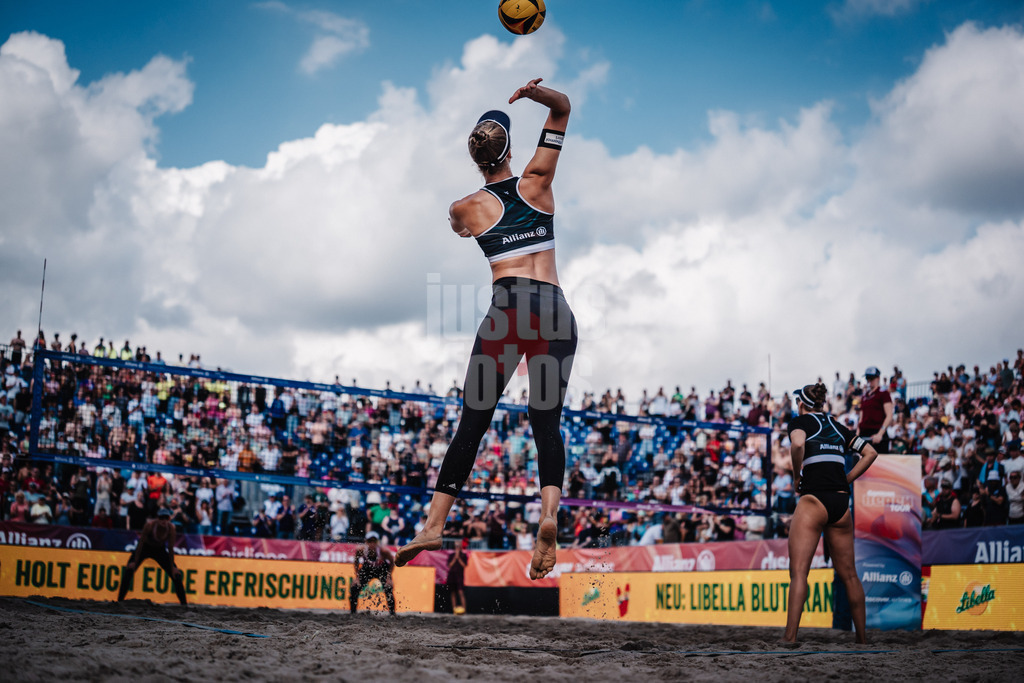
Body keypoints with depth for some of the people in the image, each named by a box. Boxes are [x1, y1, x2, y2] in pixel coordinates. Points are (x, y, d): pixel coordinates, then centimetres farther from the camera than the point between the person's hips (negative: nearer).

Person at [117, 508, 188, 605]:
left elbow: (171, 549, -14)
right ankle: (119, 600, -9)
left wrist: (172, 567, -9)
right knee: (129, 571, -19)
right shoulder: (149, 525, -31)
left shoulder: (171, 528, -24)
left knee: (176, 574, -5)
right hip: (145, 547, -2)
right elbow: (141, 544, -20)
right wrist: (134, 562, -18)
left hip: (160, 550, 2)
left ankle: (184, 603, 6)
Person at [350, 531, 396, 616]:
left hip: (382, 570, -2)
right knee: (354, 588, -11)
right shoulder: (360, 551, -29)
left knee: (388, 590, -22)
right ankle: (353, 613, 6)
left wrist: (389, 578, -16)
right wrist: (357, 577, -8)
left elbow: (392, 562, -13)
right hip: (367, 570, 2)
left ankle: (392, 614, -10)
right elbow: (356, 562, -6)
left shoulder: (384, 551, -33)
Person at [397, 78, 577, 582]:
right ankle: (549, 507, -21)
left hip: (507, 309, -1)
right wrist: (536, 93, 3)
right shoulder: (536, 182, 13)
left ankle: (434, 525, 1)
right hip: (555, 310, 1)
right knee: (546, 421, 3)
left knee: (472, 422, 2)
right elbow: (562, 108, 21)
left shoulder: (466, 209, 10)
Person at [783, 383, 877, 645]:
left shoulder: (801, 421, 4)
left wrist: (798, 475, -5)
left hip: (814, 500, -6)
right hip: (842, 502, 6)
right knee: (848, 574, 13)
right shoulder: (837, 427, 20)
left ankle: (790, 637, -19)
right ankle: (862, 637, 18)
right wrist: (846, 480, 16)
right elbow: (870, 452, 18)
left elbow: (797, 444, -19)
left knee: (798, 572, -9)